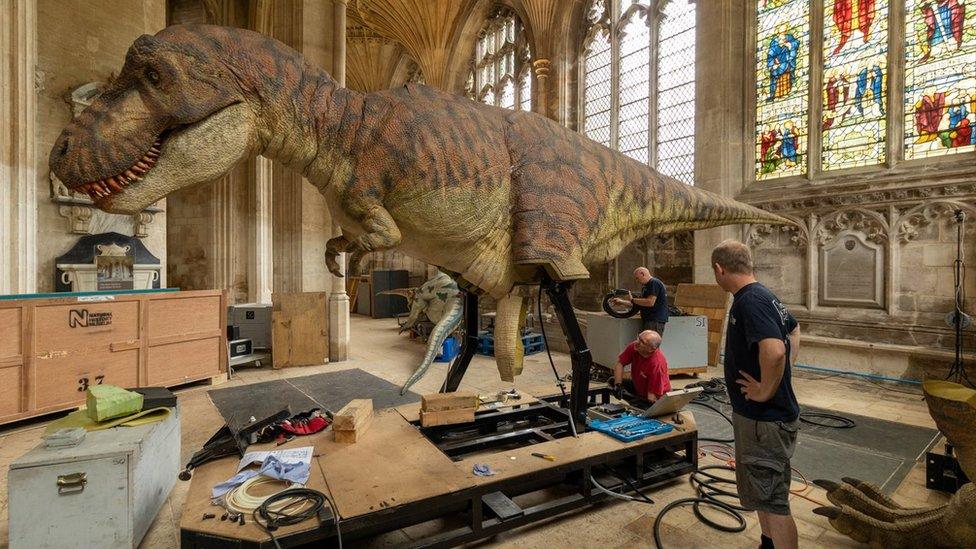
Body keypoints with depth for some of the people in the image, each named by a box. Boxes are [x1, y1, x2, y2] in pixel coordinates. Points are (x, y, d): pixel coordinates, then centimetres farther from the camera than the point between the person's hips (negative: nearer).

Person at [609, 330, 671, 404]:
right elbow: (620, 363, -8)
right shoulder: (634, 346, -19)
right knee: (612, 381, -3)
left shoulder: (657, 363, -35)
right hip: (637, 387, 6)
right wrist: (617, 385, -17)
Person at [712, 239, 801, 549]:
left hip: (763, 419, -10)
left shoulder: (749, 302, -24)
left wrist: (765, 391, -23)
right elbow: (794, 330, 25)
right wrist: (784, 373, 17)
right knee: (763, 492, 25)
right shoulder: (764, 296, 8)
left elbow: (774, 351, -38)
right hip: (764, 415, 10)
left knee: (773, 500, 3)